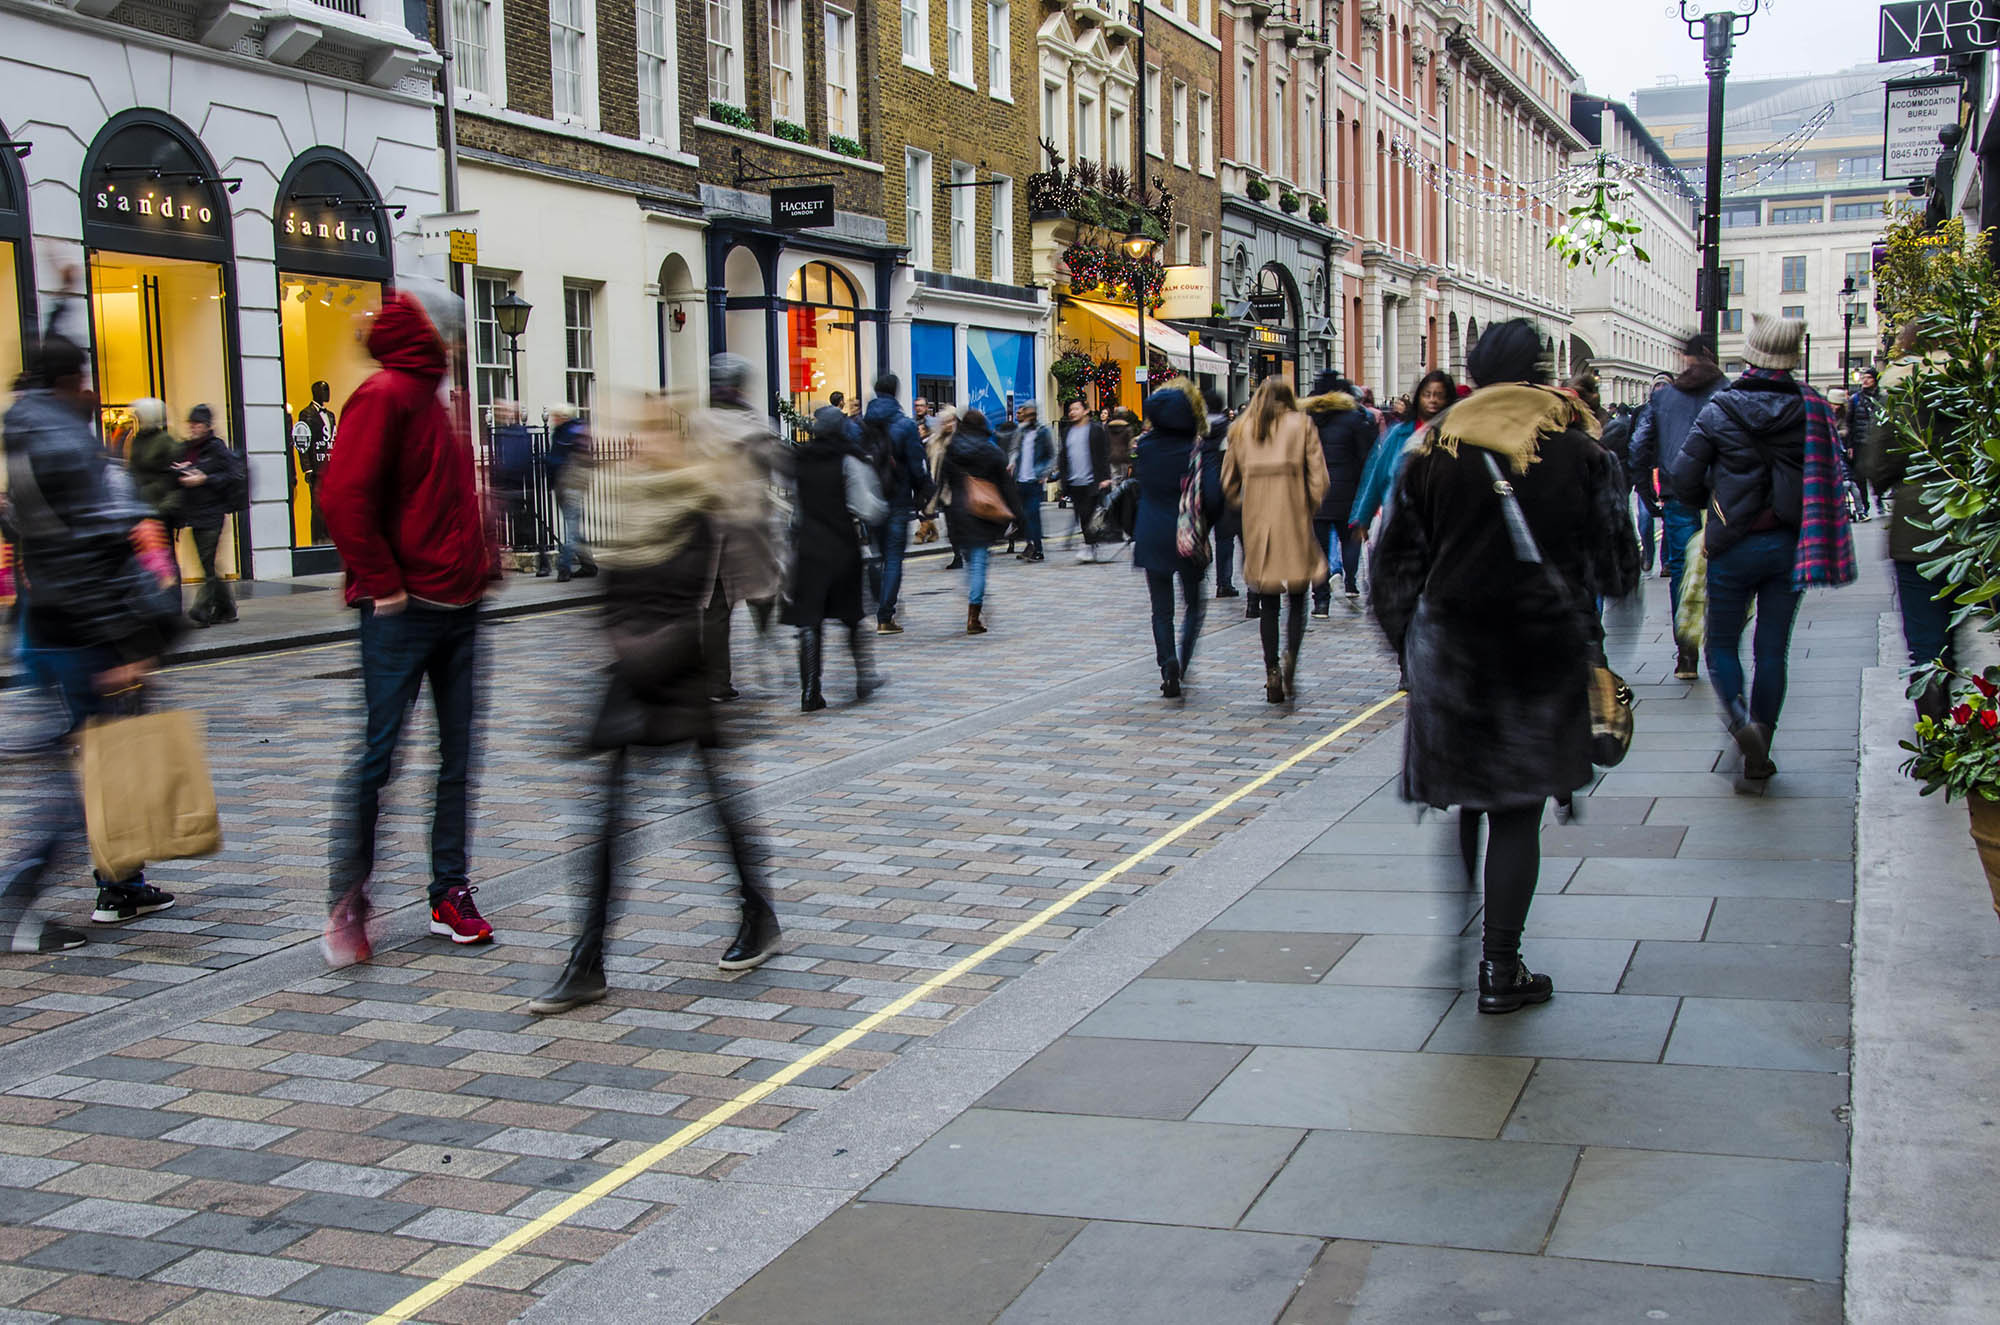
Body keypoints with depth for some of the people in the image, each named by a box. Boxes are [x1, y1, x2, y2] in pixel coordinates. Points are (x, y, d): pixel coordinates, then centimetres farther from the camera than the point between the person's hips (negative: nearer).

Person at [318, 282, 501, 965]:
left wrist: (481, 565, 14)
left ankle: (451, 891, 18)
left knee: (459, 756, 10)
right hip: (404, 612, -9)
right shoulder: (385, 395, -10)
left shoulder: (431, 398, 18)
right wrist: (383, 584, -17)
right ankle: (347, 902, 7)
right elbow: (343, 495, -20)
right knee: (378, 754, -3)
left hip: (458, 608, 9)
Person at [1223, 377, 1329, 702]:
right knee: (1297, 599, 6)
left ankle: (1272, 671, 4)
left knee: (1267, 604, 9)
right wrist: (1311, 507, 9)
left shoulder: (1242, 429, 10)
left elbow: (1228, 480, 10)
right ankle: (1290, 661, -13)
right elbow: (1318, 476, -3)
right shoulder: (1301, 424, 3)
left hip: (1256, 521, 2)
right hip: (1294, 520, -2)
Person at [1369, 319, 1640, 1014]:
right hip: (1547, 653, -1)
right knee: (1518, 812, 3)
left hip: (1450, 649, 1)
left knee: (1462, 800, 17)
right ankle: (1501, 969, 5)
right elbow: (1618, 566, 4)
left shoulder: (1432, 451, 1)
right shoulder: (1578, 452, -2)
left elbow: (1392, 565, 4)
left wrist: (1408, 644, 15)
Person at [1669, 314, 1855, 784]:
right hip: (1790, 546, 2)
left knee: (1722, 645, 12)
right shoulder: (1812, 409, -3)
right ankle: (1758, 757, 9)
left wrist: (1709, 503, 11)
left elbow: (1683, 477, -7)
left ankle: (1739, 717, -14)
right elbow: (1831, 477, 0)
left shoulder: (1720, 410, -8)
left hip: (1734, 547, -2)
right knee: (1773, 651, 9)